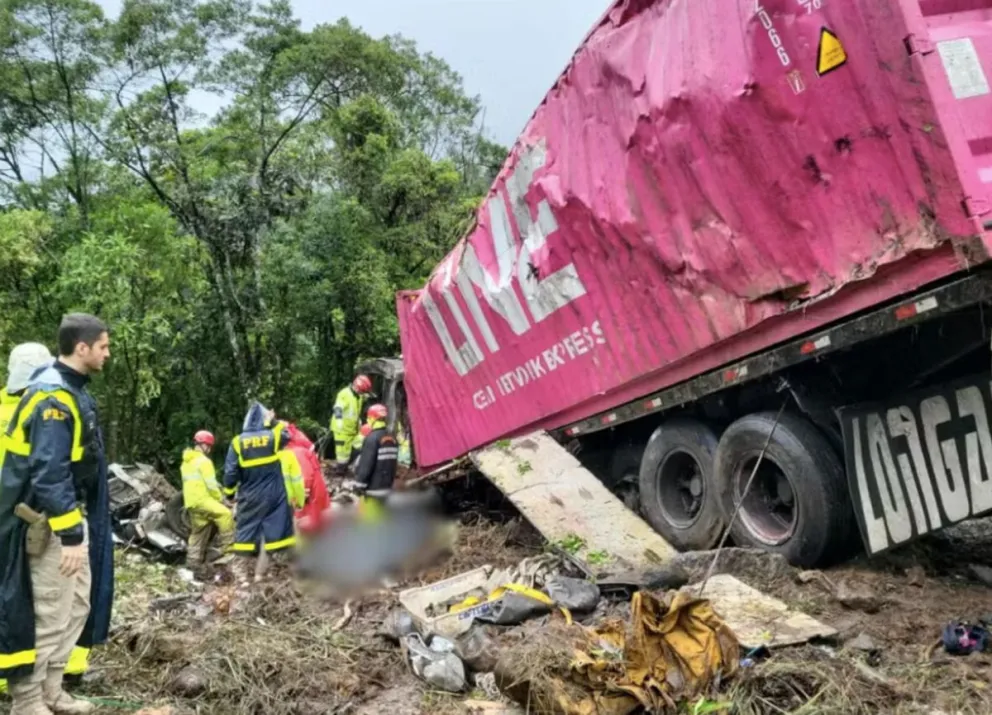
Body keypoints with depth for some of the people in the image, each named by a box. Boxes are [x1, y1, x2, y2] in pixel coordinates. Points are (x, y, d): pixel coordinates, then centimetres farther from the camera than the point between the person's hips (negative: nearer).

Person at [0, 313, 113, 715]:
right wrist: (71, 535, -25)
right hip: (49, 522, -10)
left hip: (70, 515, 10)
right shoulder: (54, 396, -22)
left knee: (77, 605, 16)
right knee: (49, 613, -1)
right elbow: (49, 474, -27)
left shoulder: (70, 390, 9)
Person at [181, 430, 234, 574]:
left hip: (191, 501, 10)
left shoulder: (186, 461, 21)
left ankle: (193, 561, 15)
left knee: (198, 533, 15)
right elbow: (210, 484, -14)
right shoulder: (203, 460, -10)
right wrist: (220, 498, -3)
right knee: (225, 514, -16)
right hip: (202, 499, -10)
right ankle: (226, 547, -19)